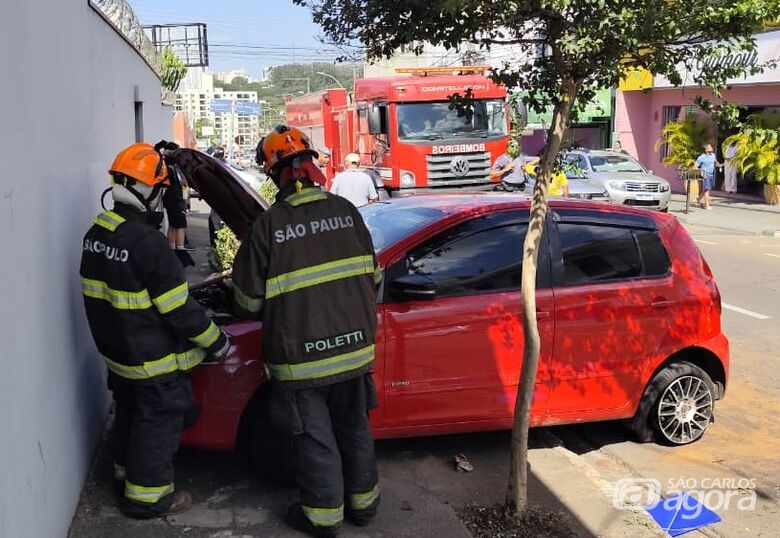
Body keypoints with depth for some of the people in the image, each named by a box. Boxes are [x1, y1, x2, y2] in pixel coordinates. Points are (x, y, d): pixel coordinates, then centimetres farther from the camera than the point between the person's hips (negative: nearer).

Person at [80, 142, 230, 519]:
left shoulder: (97, 233, -1)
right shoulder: (147, 242, -28)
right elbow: (180, 309, -24)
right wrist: (216, 342, -12)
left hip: (115, 349, 8)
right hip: (153, 359, -8)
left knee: (129, 412, 26)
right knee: (158, 423, 8)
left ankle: (125, 468, 45)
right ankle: (146, 495, 19)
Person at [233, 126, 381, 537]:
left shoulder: (268, 225, -14)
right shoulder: (346, 211, -2)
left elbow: (249, 299, -7)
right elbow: (372, 275, 7)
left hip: (301, 356, -4)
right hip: (353, 346, 4)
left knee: (315, 438, 11)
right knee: (354, 428, 20)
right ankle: (363, 501, 35)